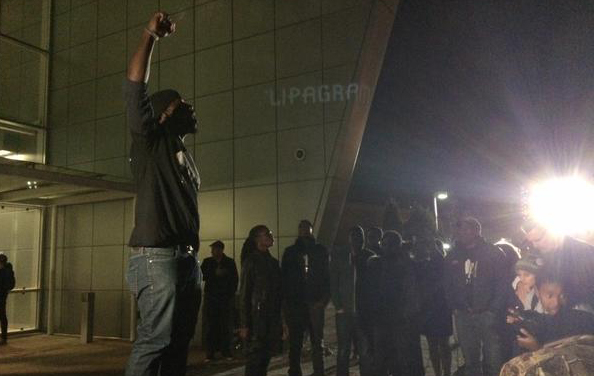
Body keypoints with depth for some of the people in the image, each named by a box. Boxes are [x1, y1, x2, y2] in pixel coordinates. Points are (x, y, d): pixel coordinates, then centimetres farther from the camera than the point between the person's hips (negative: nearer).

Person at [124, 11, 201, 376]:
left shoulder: (185, 155, 23)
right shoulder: (150, 141, 2)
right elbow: (135, 88, -11)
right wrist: (151, 35, -9)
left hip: (187, 259, 8)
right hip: (158, 258, -8)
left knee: (178, 344, 10)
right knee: (154, 340, -10)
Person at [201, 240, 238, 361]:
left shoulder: (230, 262, 6)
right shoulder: (207, 262, 8)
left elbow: (235, 279, 7)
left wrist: (231, 294, 0)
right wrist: (215, 273, -12)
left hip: (225, 298, 0)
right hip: (211, 297, 1)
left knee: (225, 325, -1)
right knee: (211, 325, -2)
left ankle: (226, 351, 7)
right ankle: (210, 353, 3)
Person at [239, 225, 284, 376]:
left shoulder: (273, 262, 14)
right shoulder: (251, 261, -5)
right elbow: (244, 294, -8)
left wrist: (280, 321, 12)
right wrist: (244, 324, -13)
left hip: (272, 319, 6)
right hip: (257, 318, -6)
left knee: (265, 357, 9)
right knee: (255, 359, -5)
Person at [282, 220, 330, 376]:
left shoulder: (320, 250, 8)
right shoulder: (290, 252, 9)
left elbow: (326, 275, 5)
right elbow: (284, 277, 7)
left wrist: (324, 299, -5)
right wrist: (286, 300, -2)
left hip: (315, 303, 0)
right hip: (295, 303, 1)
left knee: (317, 341, 3)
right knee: (295, 342, 4)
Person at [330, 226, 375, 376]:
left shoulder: (370, 257, 3)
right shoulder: (339, 255, 4)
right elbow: (333, 283, 4)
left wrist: (371, 306, -3)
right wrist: (338, 306, -3)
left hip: (365, 313, 0)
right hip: (344, 312, 0)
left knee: (366, 353, 1)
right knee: (343, 352, 8)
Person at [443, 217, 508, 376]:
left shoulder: (493, 252, 0)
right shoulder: (453, 256, 11)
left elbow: (503, 282, -4)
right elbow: (447, 284, 15)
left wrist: (493, 309, -10)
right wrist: (454, 306, 4)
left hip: (487, 314, -3)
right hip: (463, 315, 4)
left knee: (493, 361, -3)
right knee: (470, 360, 10)